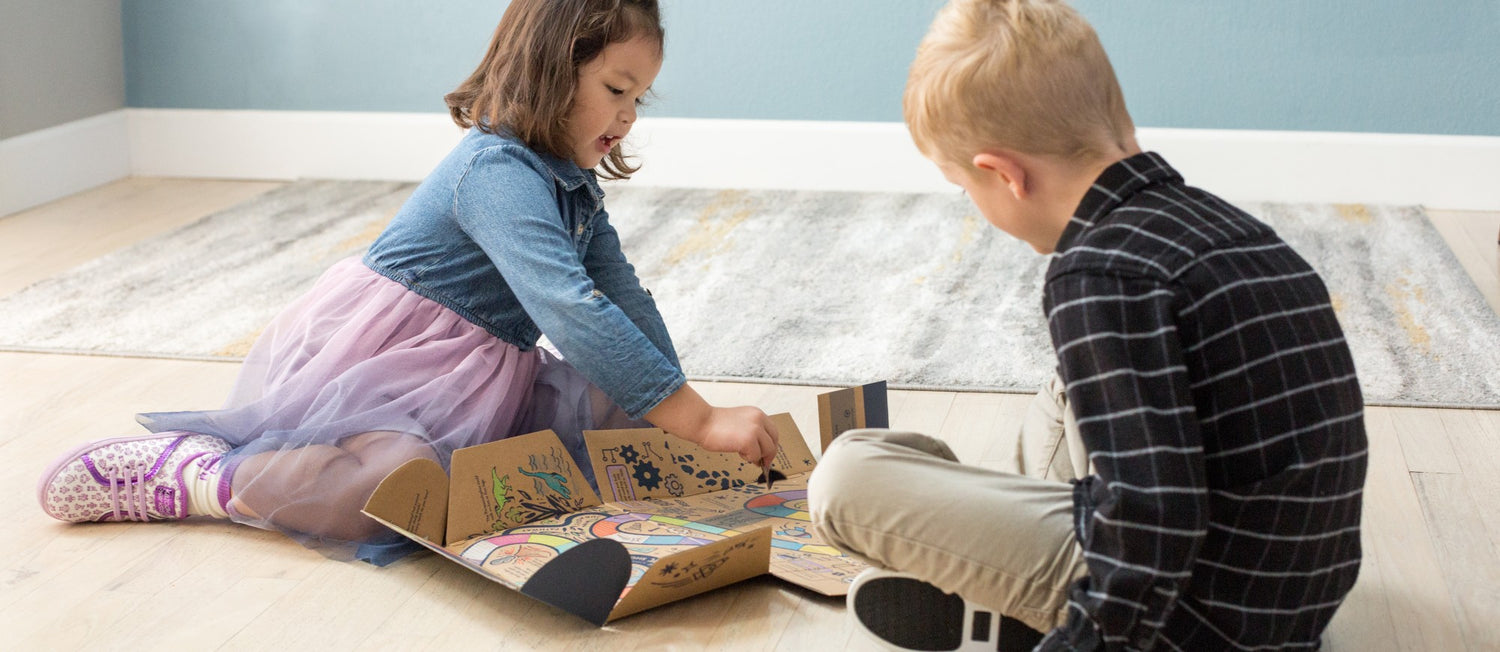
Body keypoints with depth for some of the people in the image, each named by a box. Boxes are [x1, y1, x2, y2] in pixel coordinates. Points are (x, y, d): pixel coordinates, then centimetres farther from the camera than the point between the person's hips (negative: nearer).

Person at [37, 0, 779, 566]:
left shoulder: (574, 186, 9)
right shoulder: (498, 174, -24)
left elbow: (623, 296, 9)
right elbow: (570, 310, -35)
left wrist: (679, 408, -3)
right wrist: (697, 419, -36)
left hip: (480, 376, 10)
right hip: (374, 360, -10)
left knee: (621, 413, -1)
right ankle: (182, 471, -11)